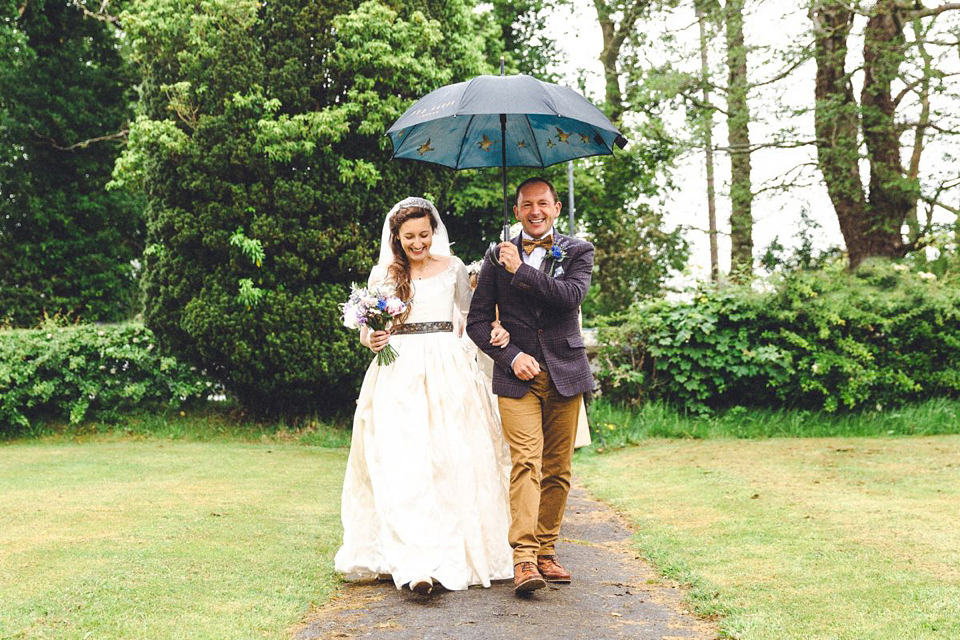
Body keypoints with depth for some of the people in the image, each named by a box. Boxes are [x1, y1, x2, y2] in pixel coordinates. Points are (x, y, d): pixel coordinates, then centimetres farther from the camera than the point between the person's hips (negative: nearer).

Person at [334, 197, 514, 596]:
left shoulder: (452, 267, 10)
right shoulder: (382, 274, 10)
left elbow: (470, 316, 17)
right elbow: (367, 329, 13)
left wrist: (494, 331, -3)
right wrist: (371, 340, -9)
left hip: (448, 372, 1)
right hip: (399, 374, -1)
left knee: (453, 463, -3)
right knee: (404, 467, -13)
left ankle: (453, 554, 9)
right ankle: (416, 565, -20)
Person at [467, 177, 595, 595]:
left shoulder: (578, 252, 9)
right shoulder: (499, 256, 9)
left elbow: (572, 295, -12)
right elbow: (477, 321, 7)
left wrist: (522, 271, -11)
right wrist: (510, 356, -6)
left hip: (564, 373, 1)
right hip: (518, 375, -1)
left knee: (557, 469, 5)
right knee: (526, 462, -15)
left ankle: (546, 552, 15)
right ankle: (524, 559, -19)